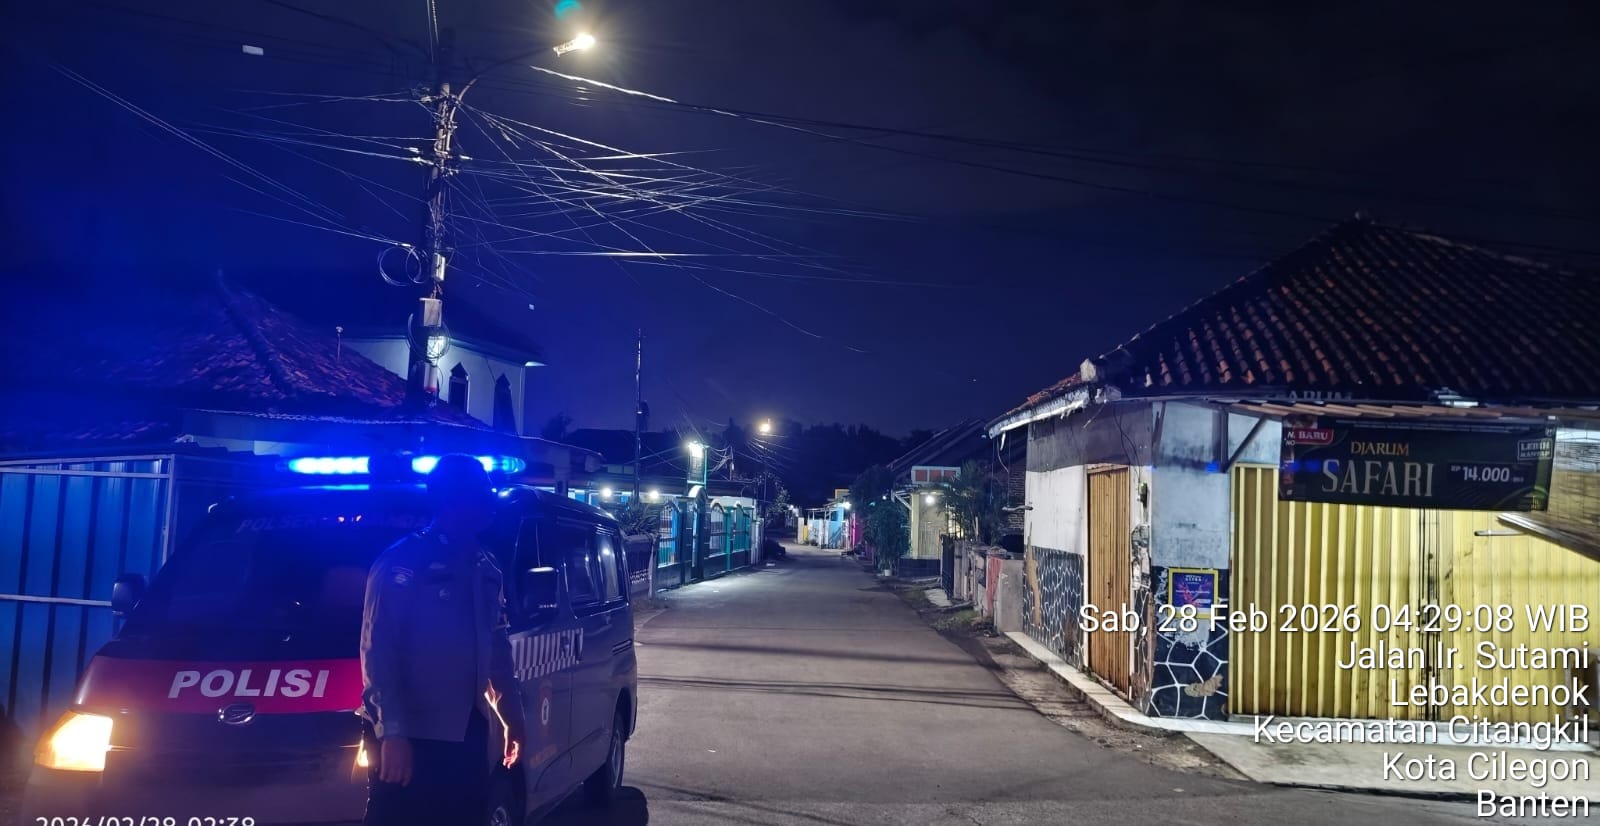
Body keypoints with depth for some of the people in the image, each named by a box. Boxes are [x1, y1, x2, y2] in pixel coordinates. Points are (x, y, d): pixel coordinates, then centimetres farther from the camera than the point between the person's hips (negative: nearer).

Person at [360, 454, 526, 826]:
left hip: (468, 733, 7)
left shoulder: (485, 569, 13)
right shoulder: (401, 564, -9)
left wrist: (512, 715, 20)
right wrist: (392, 732, -20)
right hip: (413, 736, -7)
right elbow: (378, 652, -13)